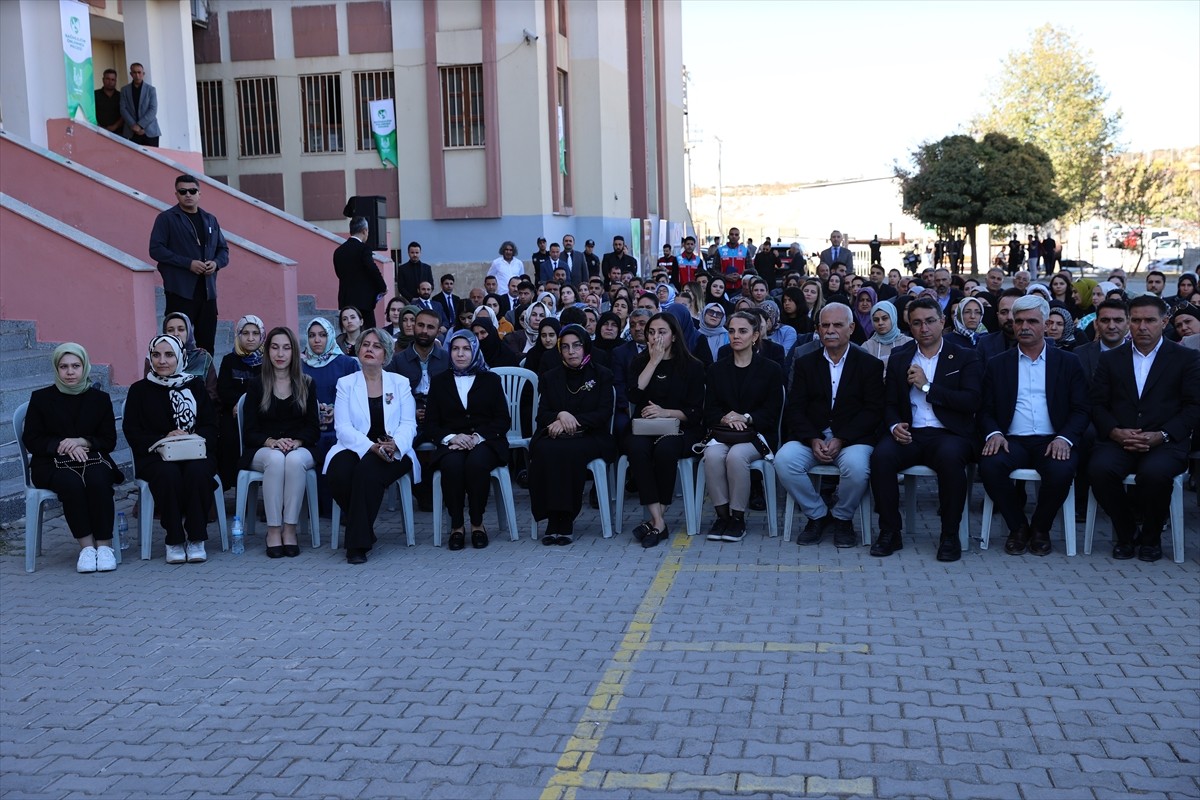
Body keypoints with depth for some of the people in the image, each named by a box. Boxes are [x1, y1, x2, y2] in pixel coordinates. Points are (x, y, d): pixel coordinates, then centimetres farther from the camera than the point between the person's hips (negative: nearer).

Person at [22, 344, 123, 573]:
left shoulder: (100, 399, 12)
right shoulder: (41, 398, 9)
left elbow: (109, 441, 8)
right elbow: (31, 439, 4)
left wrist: (83, 442, -12)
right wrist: (63, 446, -12)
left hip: (92, 459, 1)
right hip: (52, 464, -1)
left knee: (99, 481, -34)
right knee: (72, 484, -35)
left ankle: (104, 545, -27)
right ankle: (86, 546, -30)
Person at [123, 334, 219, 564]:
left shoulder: (194, 386, 15)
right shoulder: (139, 390, 11)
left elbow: (211, 426, 8)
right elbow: (132, 433, 3)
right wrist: (164, 440, -14)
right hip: (154, 457, -1)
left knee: (197, 470, -34)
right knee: (169, 473, -36)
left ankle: (196, 539, -23)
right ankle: (174, 540, -23)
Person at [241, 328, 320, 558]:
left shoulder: (306, 385, 10)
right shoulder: (257, 386, 7)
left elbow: (313, 429, 5)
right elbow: (249, 433, 1)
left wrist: (295, 442, -15)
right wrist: (272, 442, -18)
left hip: (300, 449, 1)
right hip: (263, 450, 0)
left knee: (295, 460, -36)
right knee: (276, 459, -37)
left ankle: (290, 529, -32)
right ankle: (273, 530, -33)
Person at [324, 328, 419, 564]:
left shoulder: (400, 383, 13)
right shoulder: (346, 383, 11)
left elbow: (408, 424, 3)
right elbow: (342, 427, -2)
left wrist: (395, 445, -20)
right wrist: (371, 446, -20)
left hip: (393, 454, -1)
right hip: (354, 449, 1)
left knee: (367, 469, -35)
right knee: (339, 472, -33)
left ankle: (358, 541, -25)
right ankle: (363, 531, -11)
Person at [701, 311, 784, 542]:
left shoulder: (771, 369, 8)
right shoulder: (716, 370, 16)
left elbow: (772, 413, 1)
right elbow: (709, 412, 8)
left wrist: (745, 418, -15)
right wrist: (725, 419, -14)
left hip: (758, 434, -2)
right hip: (723, 433, 2)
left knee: (736, 455, -35)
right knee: (712, 455, -32)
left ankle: (738, 517, -21)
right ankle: (722, 514, -19)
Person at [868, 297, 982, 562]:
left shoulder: (965, 358, 8)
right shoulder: (899, 358, 17)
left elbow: (971, 401, -6)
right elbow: (889, 403, 14)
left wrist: (927, 386, -7)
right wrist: (894, 426, -8)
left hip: (948, 434, -2)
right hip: (909, 434, 2)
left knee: (950, 457, -37)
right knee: (882, 455, -30)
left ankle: (950, 535, -20)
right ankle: (889, 532, -15)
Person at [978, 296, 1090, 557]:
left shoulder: (1068, 363, 11)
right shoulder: (997, 364, 14)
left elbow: (1080, 410, 4)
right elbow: (986, 410, 10)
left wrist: (1064, 438, -15)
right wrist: (994, 433, -12)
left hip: (1053, 441, -1)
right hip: (1012, 441, 1)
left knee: (1061, 471, -33)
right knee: (989, 466, -31)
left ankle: (1040, 529, -4)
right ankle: (1018, 527, -6)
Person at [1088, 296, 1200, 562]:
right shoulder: (1110, 359, 16)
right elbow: (1098, 405, 9)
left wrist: (1162, 435, -13)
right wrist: (1115, 432, -11)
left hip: (1165, 442, -2)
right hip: (1118, 440, 2)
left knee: (1155, 472, -35)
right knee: (1099, 468, -31)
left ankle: (1151, 537, -5)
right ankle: (1125, 532, -4)